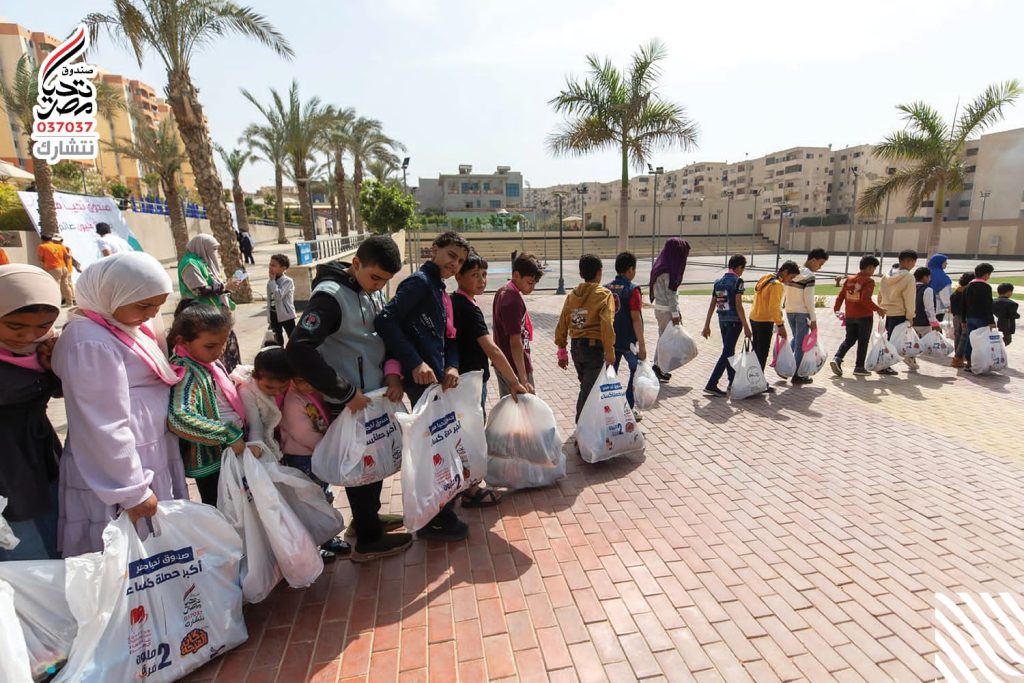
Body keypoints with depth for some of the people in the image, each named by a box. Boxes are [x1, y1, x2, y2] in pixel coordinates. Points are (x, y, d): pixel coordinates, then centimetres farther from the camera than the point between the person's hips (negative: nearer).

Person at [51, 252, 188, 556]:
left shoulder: (125, 324, 5)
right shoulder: (91, 342, -23)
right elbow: (105, 428, -23)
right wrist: (133, 491, -20)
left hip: (151, 458, 9)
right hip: (114, 470, -8)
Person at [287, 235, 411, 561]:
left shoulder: (373, 291, 4)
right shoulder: (330, 296, -21)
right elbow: (298, 351, -28)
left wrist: (392, 372, -7)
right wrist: (346, 392, -24)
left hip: (375, 394, 8)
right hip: (350, 403, -8)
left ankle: (367, 518, 41)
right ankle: (368, 540, 24)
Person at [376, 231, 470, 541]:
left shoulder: (441, 292, 18)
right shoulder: (420, 282, -11)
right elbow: (385, 321, -23)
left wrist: (452, 366, -5)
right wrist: (415, 363, -26)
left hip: (438, 380, 10)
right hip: (423, 381, -10)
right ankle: (435, 519, 19)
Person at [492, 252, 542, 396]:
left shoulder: (502, 292, 7)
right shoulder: (514, 300, -22)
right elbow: (515, 342, -26)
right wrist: (524, 379, -27)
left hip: (503, 364, 9)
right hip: (516, 367, -9)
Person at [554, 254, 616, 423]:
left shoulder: (572, 294, 6)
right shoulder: (604, 294, -9)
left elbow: (562, 325, 5)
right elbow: (607, 325, -20)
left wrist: (562, 352, 13)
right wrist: (610, 353, -14)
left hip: (576, 347, 6)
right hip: (595, 347, -6)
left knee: (585, 386, 22)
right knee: (590, 390, 2)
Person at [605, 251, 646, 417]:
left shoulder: (606, 289, 3)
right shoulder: (632, 290, -13)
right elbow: (635, 318, -17)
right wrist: (642, 345, -14)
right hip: (628, 340, -5)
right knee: (637, 372, 13)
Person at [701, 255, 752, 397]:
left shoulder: (718, 281, 10)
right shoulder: (737, 281, -9)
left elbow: (712, 305, 10)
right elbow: (738, 305, -14)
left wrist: (707, 326, 12)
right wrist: (746, 327, -11)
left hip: (722, 321, 7)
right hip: (734, 321, -7)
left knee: (729, 351, 18)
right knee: (727, 353, -4)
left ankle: (733, 382, 30)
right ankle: (711, 384, -9)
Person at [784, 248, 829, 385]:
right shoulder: (808, 275, -16)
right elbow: (808, 300, -16)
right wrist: (813, 319, -10)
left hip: (789, 311, 7)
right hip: (802, 313, -7)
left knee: (796, 339, 22)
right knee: (801, 343, 2)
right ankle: (796, 375, 8)